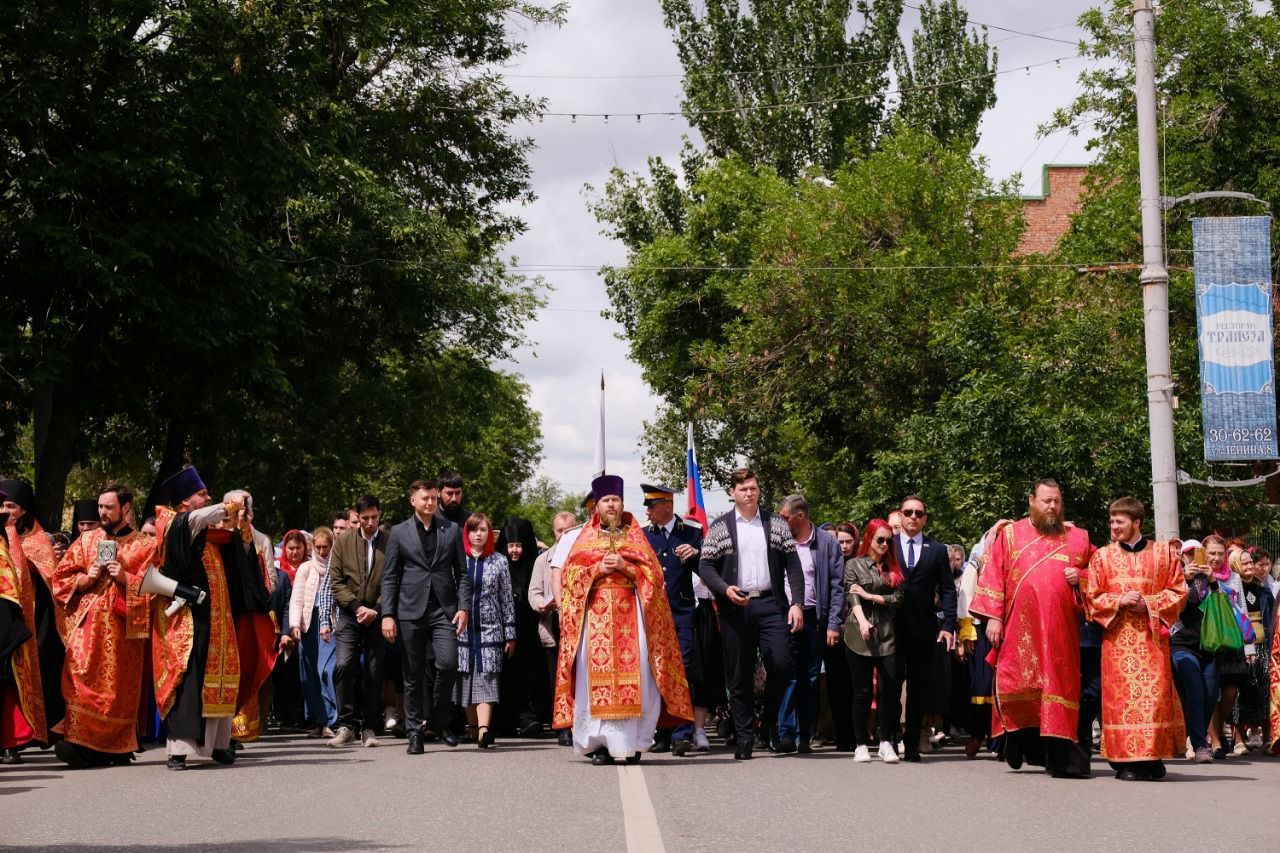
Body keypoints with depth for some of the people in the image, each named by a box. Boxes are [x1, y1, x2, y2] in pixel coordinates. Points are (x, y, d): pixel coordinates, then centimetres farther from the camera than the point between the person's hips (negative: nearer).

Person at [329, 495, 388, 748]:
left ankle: (369, 728, 10)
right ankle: (347, 723, -5)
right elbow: (336, 581, 3)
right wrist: (357, 606, -8)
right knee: (344, 665, -15)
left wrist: (376, 610, -10)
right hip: (349, 614, 1)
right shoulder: (343, 541, 5)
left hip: (378, 616, -1)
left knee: (374, 673, 0)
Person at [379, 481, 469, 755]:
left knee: (448, 664, -15)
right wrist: (387, 615, -2)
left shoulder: (452, 530, 10)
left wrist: (464, 607, -2)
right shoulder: (399, 532, 8)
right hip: (411, 610, 0)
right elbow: (389, 577, 7)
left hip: (444, 609, 0)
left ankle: (441, 721, 6)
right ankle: (414, 733, 9)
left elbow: (462, 573, 10)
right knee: (413, 674, 2)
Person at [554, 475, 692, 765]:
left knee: (634, 674, -11)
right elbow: (570, 572, 8)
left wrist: (624, 566, -8)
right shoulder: (586, 538, 17)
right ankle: (600, 743, -8)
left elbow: (653, 572, 7)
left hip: (630, 615, 0)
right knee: (596, 674, -10)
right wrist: (598, 569, -8)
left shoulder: (635, 537, 16)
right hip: (595, 614, 0)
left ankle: (632, 742, -8)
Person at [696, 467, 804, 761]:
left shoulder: (776, 524, 9)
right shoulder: (719, 528, 7)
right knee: (740, 676, 2)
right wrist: (725, 589, -15)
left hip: (771, 604, 0)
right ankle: (745, 739, 9)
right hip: (735, 607, 0)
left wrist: (796, 603, -4)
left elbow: (793, 565, 7)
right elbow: (705, 566, 3)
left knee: (782, 664, -13)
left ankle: (769, 718, 12)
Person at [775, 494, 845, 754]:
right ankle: (786, 733, -8)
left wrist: (834, 625, -8)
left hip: (814, 618, 0)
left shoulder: (826, 543, 2)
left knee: (810, 680, 5)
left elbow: (837, 586, -1)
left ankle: (804, 736, 11)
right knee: (787, 675, -9)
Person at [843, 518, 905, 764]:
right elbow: (853, 596, -6)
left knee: (889, 689, -7)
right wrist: (862, 621, -23)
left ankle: (886, 743, 1)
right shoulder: (854, 565, 7)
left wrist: (870, 596, -4)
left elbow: (898, 598, 6)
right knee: (862, 691, 0)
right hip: (859, 634, -2)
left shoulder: (893, 568, 15)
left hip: (887, 634, 2)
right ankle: (861, 745, 6)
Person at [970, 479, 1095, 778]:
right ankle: (1025, 744, 12)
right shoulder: (1010, 535, 9)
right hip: (1019, 627, -1)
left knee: (1058, 685, -3)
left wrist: (1080, 576, -3)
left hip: (1060, 628, 1)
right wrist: (993, 616, -5)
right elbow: (993, 575, 4)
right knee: (1016, 686, -4)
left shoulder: (1077, 537, 13)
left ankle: (1059, 753, -3)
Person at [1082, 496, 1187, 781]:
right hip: (1117, 637, 0)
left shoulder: (1163, 553, 7)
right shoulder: (1102, 556, 8)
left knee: (1154, 693, -6)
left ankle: (1152, 757, 0)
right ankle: (1126, 759, -2)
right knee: (1121, 695, -5)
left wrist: (1149, 603, -10)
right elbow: (1091, 597, 6)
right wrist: (1118, 601, -11)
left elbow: (1178, 590, 5)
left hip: (1152, 635, 0)